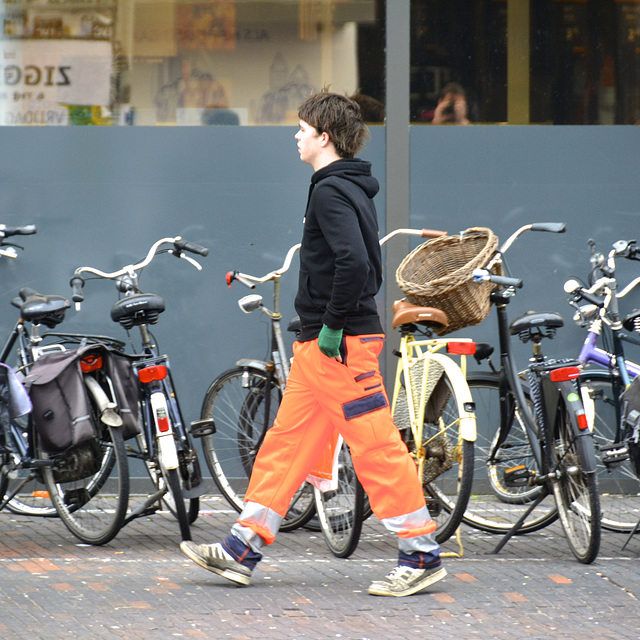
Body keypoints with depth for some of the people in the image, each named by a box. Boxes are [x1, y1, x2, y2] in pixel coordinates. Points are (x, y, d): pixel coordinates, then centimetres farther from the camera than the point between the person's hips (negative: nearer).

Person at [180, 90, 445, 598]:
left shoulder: (330, 191, -15)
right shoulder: (352, 189, 16)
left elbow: (354, 263, -28)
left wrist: (333, 327, -21)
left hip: (340, 344, -11)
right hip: (321, 344, 11)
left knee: (376, 446, -6)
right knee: (289, 440, 11)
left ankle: (422, 555, -1)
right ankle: (243, 549, 14)